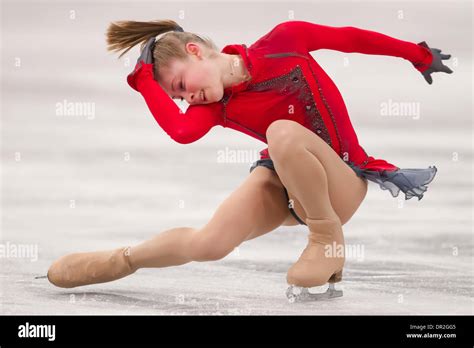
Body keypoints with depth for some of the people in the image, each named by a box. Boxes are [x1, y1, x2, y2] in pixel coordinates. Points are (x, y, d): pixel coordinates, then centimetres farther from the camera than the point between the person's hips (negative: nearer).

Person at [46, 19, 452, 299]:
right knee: (209, 242, -23)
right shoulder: (215, 105, -4)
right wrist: (144, 79, -20)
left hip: (340, 185, -3)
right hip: (285, 184, 3)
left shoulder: (284, 41, -13)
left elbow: (350, 38, -2)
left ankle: (328, 239, -18)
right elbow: (182, 131, -26)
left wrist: (418, 54, 7)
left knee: (282, 131, -36)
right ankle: (122, 260, 0)